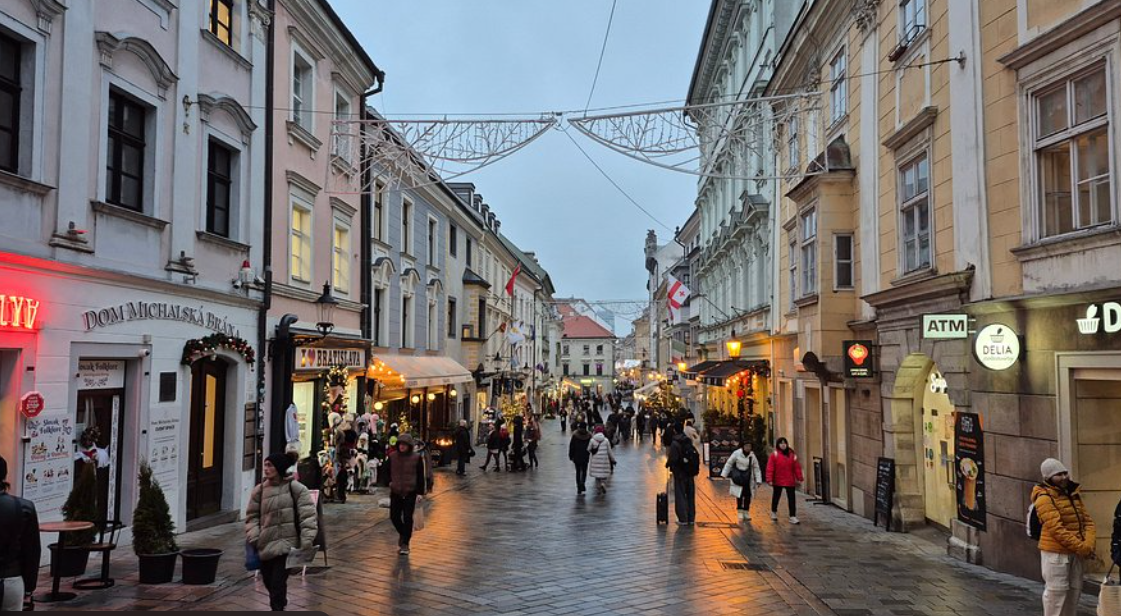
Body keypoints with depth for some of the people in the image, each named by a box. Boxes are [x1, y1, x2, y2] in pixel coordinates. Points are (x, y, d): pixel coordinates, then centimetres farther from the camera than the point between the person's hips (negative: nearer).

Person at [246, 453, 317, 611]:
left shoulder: (295, 488, -7)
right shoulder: (260, 490, 4)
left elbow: (307, 516, -9)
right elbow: (252, 516, 11)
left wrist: (307, 542, -15)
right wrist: (253, 538, -4)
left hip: (286, 545, -5)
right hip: (266, 546, 5)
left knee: (278, 583, -11)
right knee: (268, 581, 16)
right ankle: (278, 605, 42)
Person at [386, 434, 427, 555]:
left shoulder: (416, 458, -6)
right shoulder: (392, 457, 2)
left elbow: (421, 476, -2)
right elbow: (388, 472, 17)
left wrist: (420, 492, -5)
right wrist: (389, 482, 1)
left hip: (410, 492, -3)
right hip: (395, 492, 3)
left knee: (407, 518, -3)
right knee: (394, 517, 5)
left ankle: (405, 543, 8)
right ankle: (403, 535, 33)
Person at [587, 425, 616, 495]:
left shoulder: (592, 440, -6)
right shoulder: (606, 440, -5)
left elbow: (588, 450, 0)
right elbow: (609, 451, 0)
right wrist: (613, 459, 10)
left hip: (595, 460, 1)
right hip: (604, 460, -1)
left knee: (597, 474, 11)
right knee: (604, 474, 11)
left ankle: (598, 489, 13)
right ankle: (603, 484, -16)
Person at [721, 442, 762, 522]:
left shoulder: (752, 456, 4)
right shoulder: (737, 453, -6)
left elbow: (756, 469, 7)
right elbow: (729, 464, 0)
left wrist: (758, 480, -1)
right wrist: (724, 475, -2)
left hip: (748, 480, 3)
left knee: (748, 496, 4)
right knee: (739, 496, -6)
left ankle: (746, 513, 19)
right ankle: (740, 514, 6)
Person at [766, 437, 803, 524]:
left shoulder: (792, 455, 1)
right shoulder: (774, 455, -7)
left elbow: (797, 467, 3)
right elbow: (770, 468, -10)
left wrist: (799, 478, 1)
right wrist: (769, 479, -15)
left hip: (790, 481, 1)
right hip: (778, 481, -1)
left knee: (792, 499, -3)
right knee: (776, 497, 15)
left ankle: (793, 516, 1)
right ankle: (774, 512, 37)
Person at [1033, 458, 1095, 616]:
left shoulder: (1074, 494, 12)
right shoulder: (1044, 498, -14)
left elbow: (1087, 520, 10)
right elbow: (1056, 528, -20)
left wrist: (1088, 544, -7)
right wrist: (1080, 547, -19)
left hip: (1075, 552, 8)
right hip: (1055, 552, -8)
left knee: (1074, 589, 15)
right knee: (1056, 590, -4)